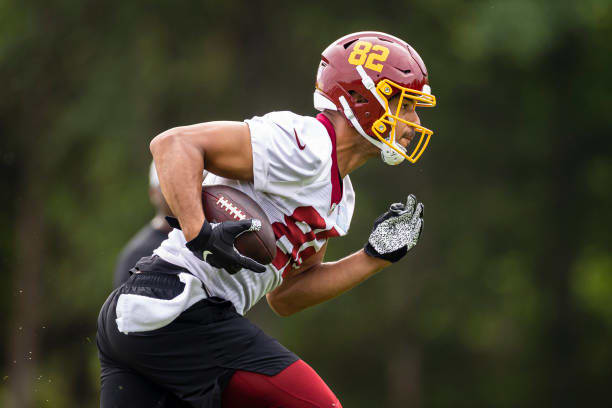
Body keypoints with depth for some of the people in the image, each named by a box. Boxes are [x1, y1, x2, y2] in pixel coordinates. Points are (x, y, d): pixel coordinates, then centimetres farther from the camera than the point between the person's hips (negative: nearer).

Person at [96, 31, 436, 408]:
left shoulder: (339, 196, 20)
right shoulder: (304, 146, -11)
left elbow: (284, 296, 20)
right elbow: (174, 144, -17)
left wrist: (375, 257, 14)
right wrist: (199, 234, -28)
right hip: (177, 308, -10)